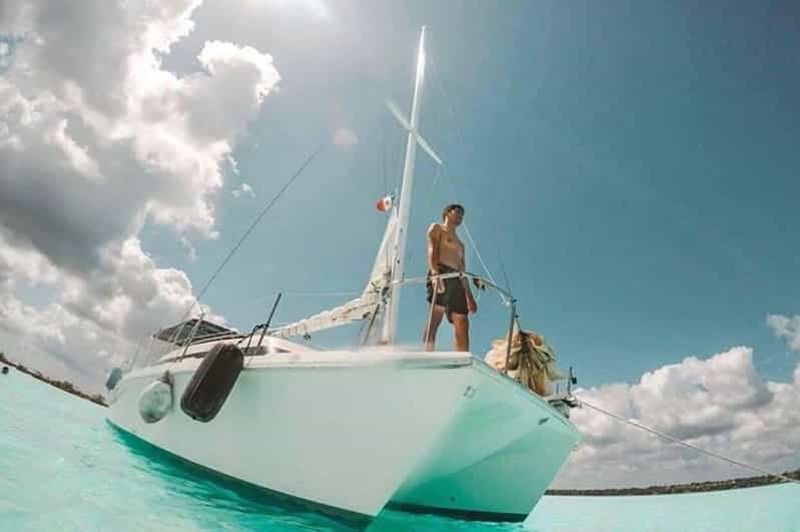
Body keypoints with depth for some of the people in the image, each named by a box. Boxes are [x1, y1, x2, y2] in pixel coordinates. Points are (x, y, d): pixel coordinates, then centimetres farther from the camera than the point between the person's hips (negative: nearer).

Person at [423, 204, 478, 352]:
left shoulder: (460, 243, 34)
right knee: (435, 318, -20)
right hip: (440, 274, -7)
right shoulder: (436, 228, 15)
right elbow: (432, 251, -4)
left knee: (462, 324, -3)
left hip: (456, 280, 7)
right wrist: (435, 272, -23)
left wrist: (469, 296, 18)